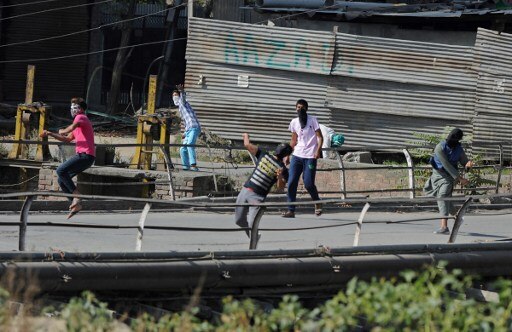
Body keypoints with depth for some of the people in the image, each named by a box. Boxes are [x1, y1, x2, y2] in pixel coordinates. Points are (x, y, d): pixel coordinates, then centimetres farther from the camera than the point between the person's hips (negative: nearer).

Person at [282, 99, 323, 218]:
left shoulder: (312, 120, 0)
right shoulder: (294, 122, 12)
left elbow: (320, 137, -3)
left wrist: (318, 150, -18)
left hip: (310, 157, -4)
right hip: (297, 155, 4)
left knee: (308, 184, -8)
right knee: (291, 183, -6)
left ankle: (317, 203, 20)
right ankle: (291, 210, -3)